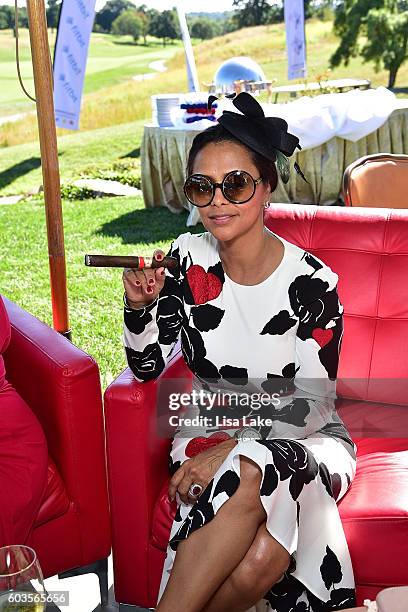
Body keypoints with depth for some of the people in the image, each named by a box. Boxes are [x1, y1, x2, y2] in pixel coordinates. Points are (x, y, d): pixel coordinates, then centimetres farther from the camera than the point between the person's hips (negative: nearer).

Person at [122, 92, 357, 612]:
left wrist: (232, 450, -21)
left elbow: (312, 406, -11)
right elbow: (146, 366, 1)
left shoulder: (310, 282, -14)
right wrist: (139, 304, -18)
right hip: (210, 431, 1)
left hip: (302, 441, -1)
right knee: (259, 555, -29)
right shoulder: (188, 258, -4)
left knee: (249, 476, -36)